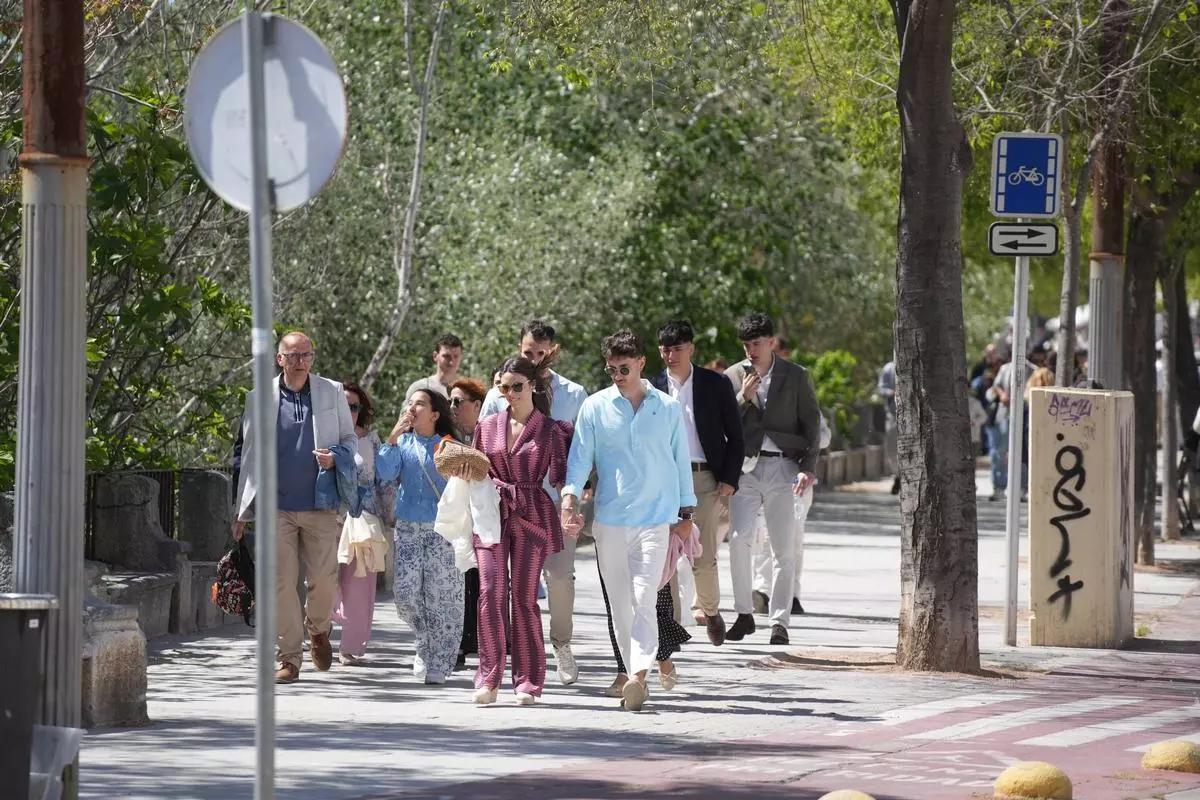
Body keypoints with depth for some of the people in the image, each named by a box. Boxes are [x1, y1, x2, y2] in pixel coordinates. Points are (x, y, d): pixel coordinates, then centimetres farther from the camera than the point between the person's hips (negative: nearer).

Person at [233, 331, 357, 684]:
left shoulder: (332, 393, 7)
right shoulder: (260, 398, 6)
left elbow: (350, 439, 14)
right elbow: (250, 454, 10)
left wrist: (336, 458, -10)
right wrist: (242, 510, 9)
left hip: (321, 505, 0)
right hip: (276, 506, 0)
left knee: (323, 579, -4)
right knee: (282, 583, -4)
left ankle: (318, 632, 27)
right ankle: (288, 658, 3)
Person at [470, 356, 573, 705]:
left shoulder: (551, 430, 5)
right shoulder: (488, 426, 12)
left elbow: (559, 476, 5)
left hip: (532, 516, -2)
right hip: (493, 516, 2)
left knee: (524, 597, -2)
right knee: (491, 593, -10)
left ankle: (527, 681, 5)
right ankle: (489, 679, -8)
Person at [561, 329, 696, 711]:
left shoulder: (668, 408, 6)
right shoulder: (595, 407, 4)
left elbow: (681, 460, 13)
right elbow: (580, 455, 4)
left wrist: (686, 512, 13)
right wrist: (570, 497, -12)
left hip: (655, 518, -2)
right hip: (609, 519, 2)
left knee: (644, 598, -15)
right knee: (619, 602, 6)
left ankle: (639, 674, -24)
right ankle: (633, 673, 15)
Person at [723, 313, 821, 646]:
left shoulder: (796, 376, 6)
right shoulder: (734, 376, 9)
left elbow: (812, 424, 6)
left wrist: (808, 468, -4)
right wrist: (743, 398, -9)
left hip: (783, 468, -1)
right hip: (746, 467, 1)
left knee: (784, 549, -1)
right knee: (739, 538, -14)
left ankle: (779, 622, 5)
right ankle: (744, 614, -2)